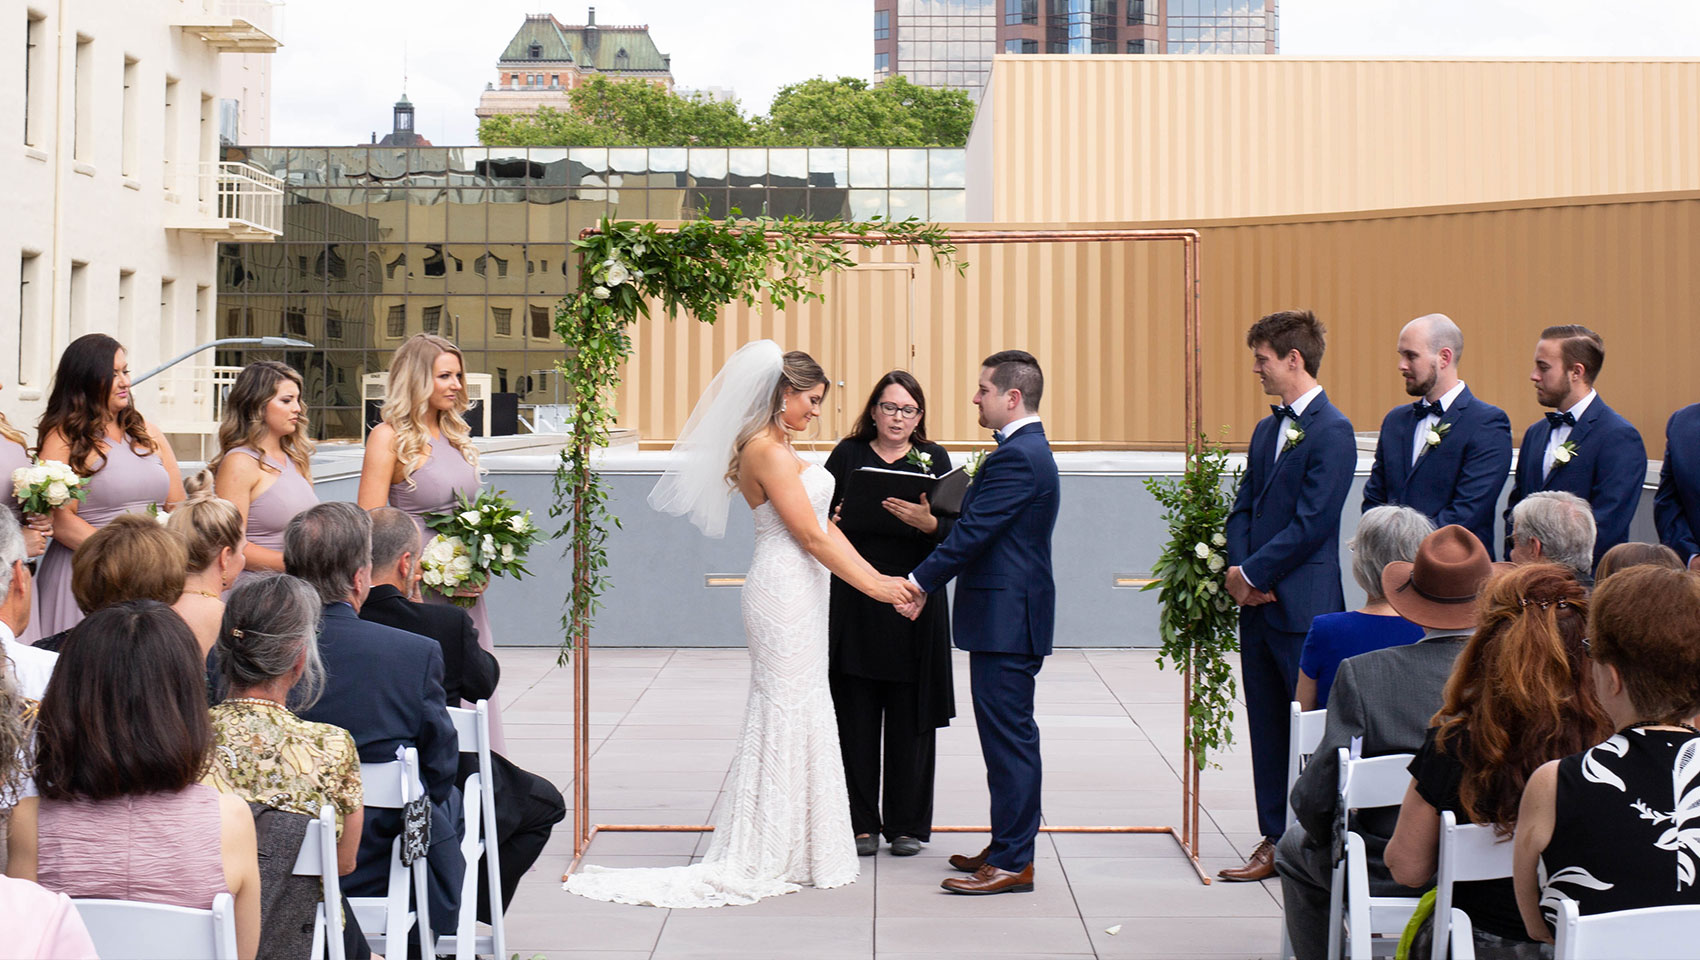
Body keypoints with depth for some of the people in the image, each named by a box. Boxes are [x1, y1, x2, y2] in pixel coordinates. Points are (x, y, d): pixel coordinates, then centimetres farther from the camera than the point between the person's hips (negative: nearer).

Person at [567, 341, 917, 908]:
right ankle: (768, 859, 1)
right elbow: (809, 535, -18)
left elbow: (824, 525, 14)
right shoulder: (766, 451, -15)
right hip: (783, 590, -10)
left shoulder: (780, 447, 16)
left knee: (800, 711, 12)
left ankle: (787, 850, 18)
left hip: (800, 589, 10)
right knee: (787, 713, -5)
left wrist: (879, 576, 7)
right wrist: (872, 586, -14)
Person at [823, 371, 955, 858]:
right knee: (857, 718, 3)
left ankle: (907, 824, 14)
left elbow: (955, 532, 0)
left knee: (909, 721, 4)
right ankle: (860, 823, 13)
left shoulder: (934, 459, 7)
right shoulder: (848, 455, 7)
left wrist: (927, 522, -20)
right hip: (854, 603, 0)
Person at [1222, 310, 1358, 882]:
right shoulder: (1267, 430, 16)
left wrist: (1254, 573, -13)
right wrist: (1238, 569, -1)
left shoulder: (1331, 431, -11)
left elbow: (1310, 523, -17)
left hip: (1304, 607, -8)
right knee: (1267, 726, 11)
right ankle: (1275, 841, 18)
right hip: (1259, 602, 8)